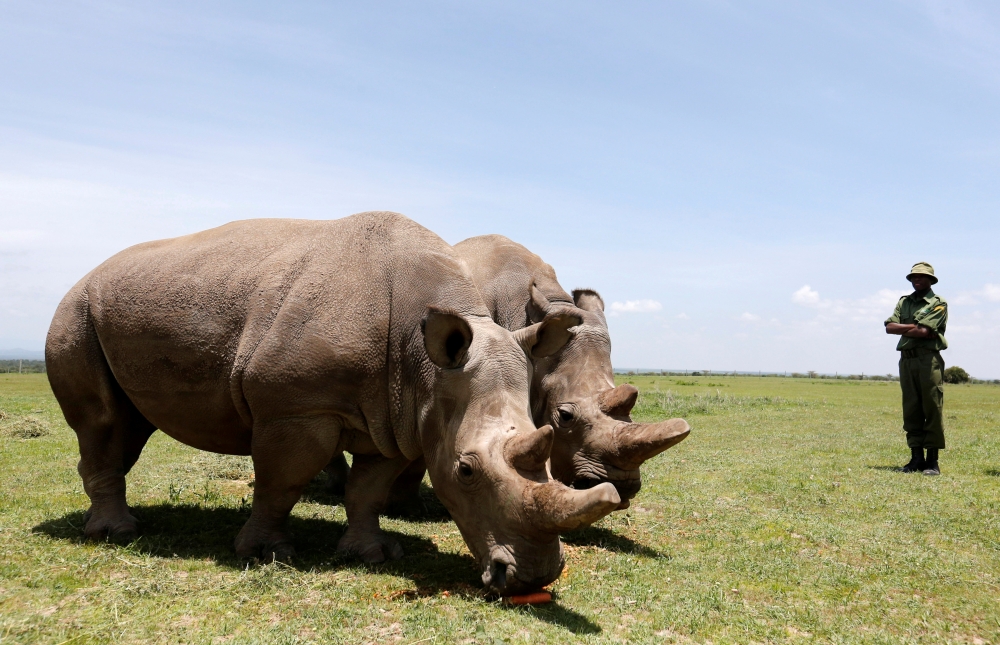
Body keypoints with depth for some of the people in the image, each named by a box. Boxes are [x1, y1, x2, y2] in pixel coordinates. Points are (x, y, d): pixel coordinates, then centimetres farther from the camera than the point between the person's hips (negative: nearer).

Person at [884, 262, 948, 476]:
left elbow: (925, 332, -13)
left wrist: (902, 329, 0)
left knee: (932, 410, -4)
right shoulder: (904, 302, 17)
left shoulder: (938, 303, 1)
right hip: (906, 360, 5)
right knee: (911, 410, 5)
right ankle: (916, 457, 11)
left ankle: (932, 460, 1)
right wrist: (914, 326, -8)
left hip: (929, 360, -5)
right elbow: (889, 327, 4)